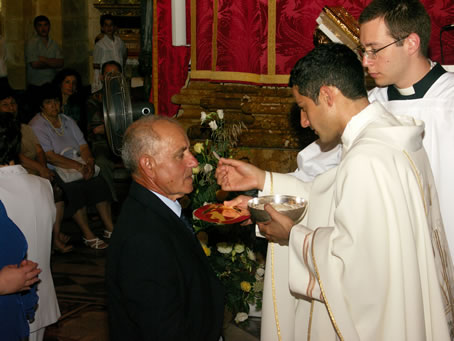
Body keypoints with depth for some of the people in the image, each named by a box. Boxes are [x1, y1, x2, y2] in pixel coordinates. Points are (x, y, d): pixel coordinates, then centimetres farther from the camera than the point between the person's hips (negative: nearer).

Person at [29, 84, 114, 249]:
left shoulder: (67, 121, 16)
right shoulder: (37, 126, -6)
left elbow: (83, 146, 10)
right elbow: (49, 157, -17)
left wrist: (89, 163, -12)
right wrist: (78, 166, -23)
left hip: (77, 165, 6)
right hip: (54, 171, -6)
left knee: (99, 182, -22)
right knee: (74, 188, -33)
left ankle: (110, 228, -18)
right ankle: (88, 236, -25)